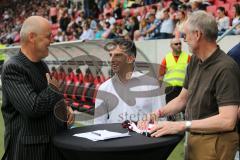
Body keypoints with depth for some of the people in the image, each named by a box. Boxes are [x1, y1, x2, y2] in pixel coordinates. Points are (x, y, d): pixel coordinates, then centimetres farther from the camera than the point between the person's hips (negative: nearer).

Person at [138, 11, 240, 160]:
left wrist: (181, 125, -26)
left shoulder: (225, 68, -23)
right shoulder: (194, 61, 3)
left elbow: (227, 121, -28)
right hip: (194, 137, 7)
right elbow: (182, 99, 14)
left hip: (216, 141, -7)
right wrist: (158, 113, -2)